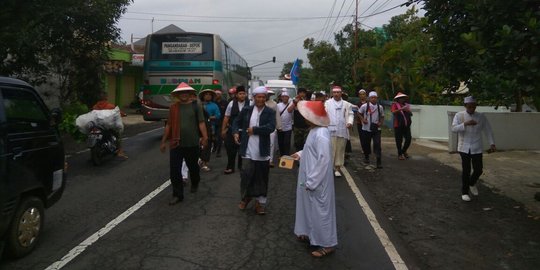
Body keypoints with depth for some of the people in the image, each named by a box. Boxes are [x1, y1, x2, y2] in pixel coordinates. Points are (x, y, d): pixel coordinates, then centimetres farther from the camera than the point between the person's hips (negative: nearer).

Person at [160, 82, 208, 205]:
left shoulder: (196, 106, -2)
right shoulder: (173, 107, 5)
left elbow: (201, 123, -6)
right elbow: (169, 125, 9)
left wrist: (205, 137, -16)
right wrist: (163, 141, 10)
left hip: (192, 144, -1)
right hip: (176, 144, 2)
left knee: (193, 167, 17)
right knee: (174, 170, -2)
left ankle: (195, 183, 46)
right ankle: (177, 195, 11)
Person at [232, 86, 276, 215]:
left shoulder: (270, 112, -2)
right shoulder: (246, 110, 5)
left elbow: (271, 127, -16)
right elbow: (236, 122, 16)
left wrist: (254, 130, -15)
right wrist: (236, 132, -3)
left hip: (262, 151, -1)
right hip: (248, 150, 1)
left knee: (261, 177, 8)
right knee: (246, 174, 6)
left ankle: (261, 202, 21)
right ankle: (245, 197, 30)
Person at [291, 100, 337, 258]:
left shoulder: (321, 134, -26)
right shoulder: (315, 131, 5)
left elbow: (324, 160, -27)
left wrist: (311, 182, -22)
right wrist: (300, 154, 9)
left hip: (317, 182, -10)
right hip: (310, 179, 10)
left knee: (320, 211, 2)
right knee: (310, 208, 22)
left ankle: (327, 244, 16)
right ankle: (310, 234, 39)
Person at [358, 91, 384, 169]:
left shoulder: (380, 107, 1)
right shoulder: (365, 106, -5)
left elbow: (382, 116, 14)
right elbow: (359, 113, 8)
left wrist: (381, 122, -4)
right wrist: (363, 119, -8)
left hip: (376, 129, 0)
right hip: (366, 128, 0)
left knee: (377, 144, -10)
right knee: (366, 144, 11)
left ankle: (379, 162, -8)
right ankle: (366, 157, 37)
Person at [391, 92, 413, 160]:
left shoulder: (406, 105, 15)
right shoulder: (395, 104, 0)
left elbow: (411, 114, 14)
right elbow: (394, 112, -18)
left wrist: (408, 111, -7)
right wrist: (401, 109, -31)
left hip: (406, 125, 5)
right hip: (398, 126, -5)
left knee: (409, 139, 1)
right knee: (399, 140, 1)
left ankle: (404, 151, 25)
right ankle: (399, 154, 15)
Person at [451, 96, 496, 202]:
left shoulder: (481, 117, 4)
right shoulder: (459, 115, -2)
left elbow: (488, 131, 7)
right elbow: (454, 128, -15)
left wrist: (492, 144, -3)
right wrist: (466, 123, -29)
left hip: (477, 148, 2)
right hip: (464, 148, -2)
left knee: (478, 170, 1)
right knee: (466, 170, 0)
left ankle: (472, 183, 34)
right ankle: (464, 192, 15)